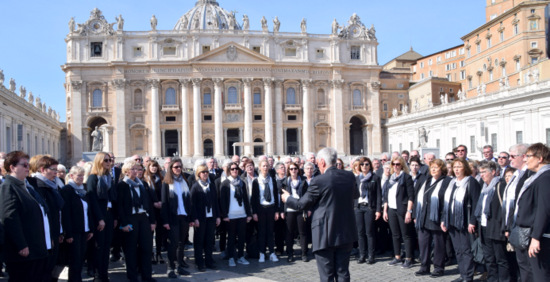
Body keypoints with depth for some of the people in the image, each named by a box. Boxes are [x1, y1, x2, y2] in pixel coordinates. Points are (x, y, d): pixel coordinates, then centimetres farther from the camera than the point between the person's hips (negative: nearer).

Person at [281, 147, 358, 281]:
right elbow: (355, 195, 20)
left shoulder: (318, 181, -16)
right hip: (346, 233, 5)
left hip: (325, 235, -5)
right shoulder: (349, 176, 1)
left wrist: (287, 198, 13)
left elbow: (302, 204, -7)